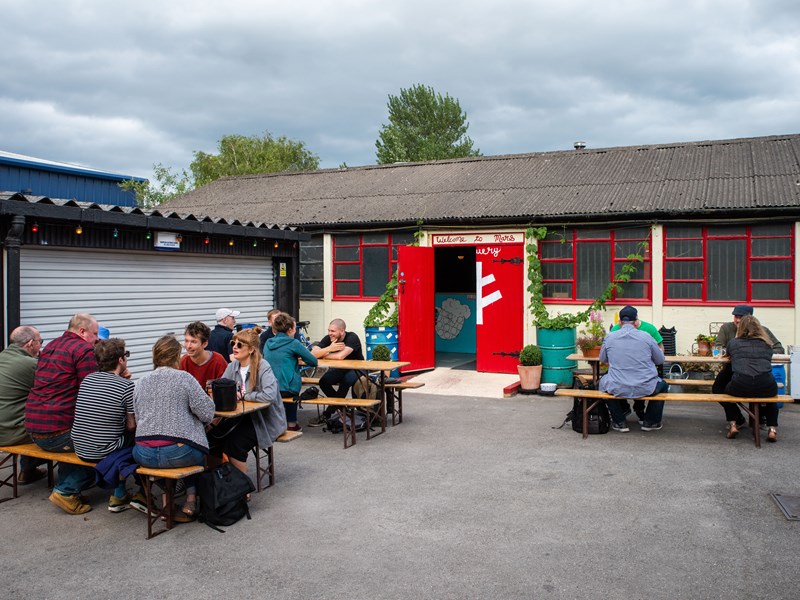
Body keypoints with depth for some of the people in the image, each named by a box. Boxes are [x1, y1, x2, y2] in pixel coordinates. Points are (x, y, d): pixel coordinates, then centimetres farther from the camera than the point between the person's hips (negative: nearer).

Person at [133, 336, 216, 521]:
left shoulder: (141, 383, 10)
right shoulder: (184, 378, -4)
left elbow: (137, 418, 14)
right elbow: (207, 413, -7)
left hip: (144, 455, 5)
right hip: (177, 453, -5)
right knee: (199, 452, 27)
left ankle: (167, 501, 27)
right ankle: (191, 501, 17)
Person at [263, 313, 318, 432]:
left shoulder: (268, 343, 8)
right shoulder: (293, 343, -9)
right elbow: (313, 361, -5)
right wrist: (300, 355, 14)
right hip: (286, 389, -5)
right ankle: (291, 424, 34)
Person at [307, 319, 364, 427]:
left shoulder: (352, 338, -25)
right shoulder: (328, 339, -10)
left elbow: (340, 356, -38)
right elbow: (312, 354, -21)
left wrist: (323, 355, -21)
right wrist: (329, 348, -35)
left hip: (356, 369, -4)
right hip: (339, 369, 4)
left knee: (348, 379, -36)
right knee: (323, 382, -23)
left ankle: (327, 414, -22)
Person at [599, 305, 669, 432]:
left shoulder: (609, 337, -2)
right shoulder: (646, 336, -4)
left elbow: (602, 359, 13)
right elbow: (660, 360, 8)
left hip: (617, 389, 0)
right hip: (645, 389, 0)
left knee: (603, 382, 34)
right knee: (663, 384, 32)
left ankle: (619, 422, 31)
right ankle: (650, 422, 34)